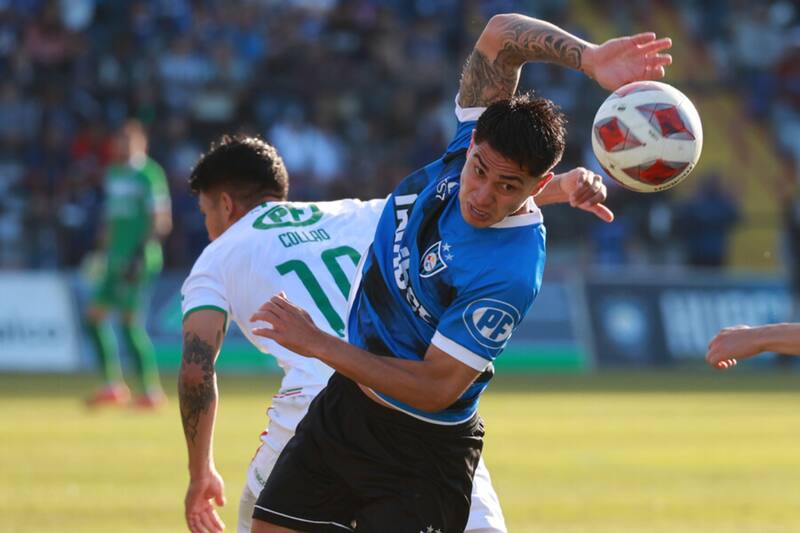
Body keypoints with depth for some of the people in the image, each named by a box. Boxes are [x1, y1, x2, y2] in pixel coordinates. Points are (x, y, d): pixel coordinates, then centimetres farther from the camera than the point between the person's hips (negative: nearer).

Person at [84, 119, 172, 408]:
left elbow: (160, 221, -15)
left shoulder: (149, 174, -10)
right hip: (116, 259, 9)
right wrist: (105, 250, 18)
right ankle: (113, 386, 11)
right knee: (95, 315, 5)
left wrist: (140, 254, -21)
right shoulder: (114, 173, 16)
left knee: (130, 320, -12)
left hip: (140, 260, -9)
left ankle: (151, 390, -5)